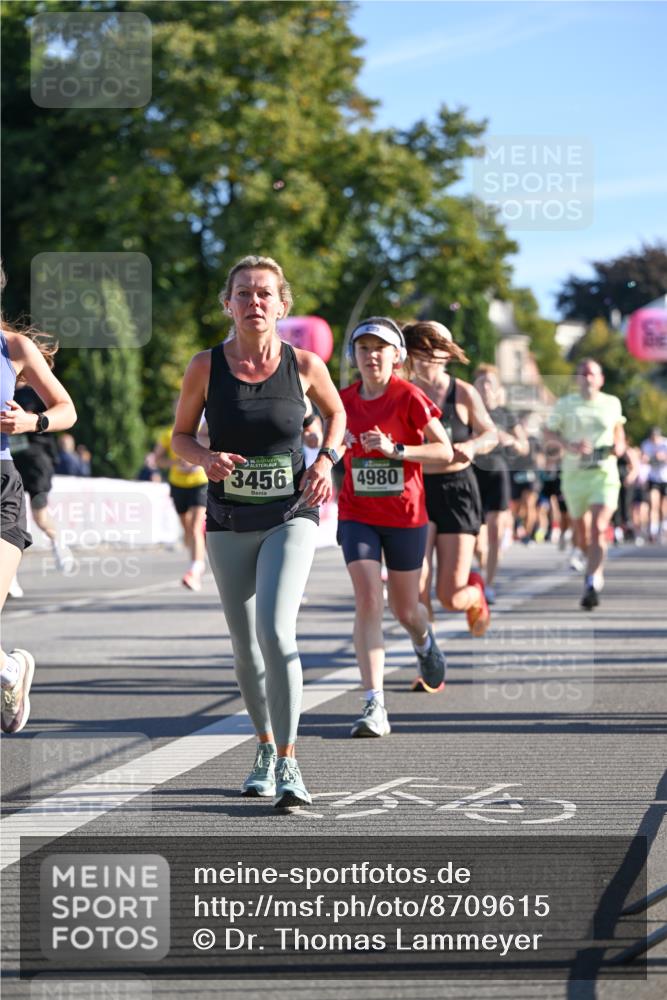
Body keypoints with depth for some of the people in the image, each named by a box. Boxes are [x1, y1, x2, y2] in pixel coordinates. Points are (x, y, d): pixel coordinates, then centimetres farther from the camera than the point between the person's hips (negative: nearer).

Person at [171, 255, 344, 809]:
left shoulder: (304, 364, -6)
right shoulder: (206, 366, -5)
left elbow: (336, 412, 15)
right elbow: (180, 436, 6)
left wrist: (326, 459, -3)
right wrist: (207, 458, -15)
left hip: (291, 517, -2)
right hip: (229, 523, 2)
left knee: (275, 632, -20)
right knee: (245, 648, 10)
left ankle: (288, 763, -14)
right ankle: (265, 747, 33)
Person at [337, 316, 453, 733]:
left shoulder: (409, 397, -9)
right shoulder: (346, 400, 3)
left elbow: (445, 450, -12)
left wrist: (396, 450, -22)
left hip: (405, 515, -2)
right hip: (357, 515, 2)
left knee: (405, 609, 11)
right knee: (368, 601, -15)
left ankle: (425, 642, 51)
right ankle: (375, 706, -19)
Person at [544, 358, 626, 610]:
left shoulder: (612, 403, 6)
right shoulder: (565, 404, 2)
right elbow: (548, 431, 5)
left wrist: (620, 444, 3)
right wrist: (568, 445, -12)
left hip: (604, 473, -1)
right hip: (574, 474, 1)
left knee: (598, 529, -18)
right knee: (581, 531, 12)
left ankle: (592, 585, -24)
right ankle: (596, 571, 42)